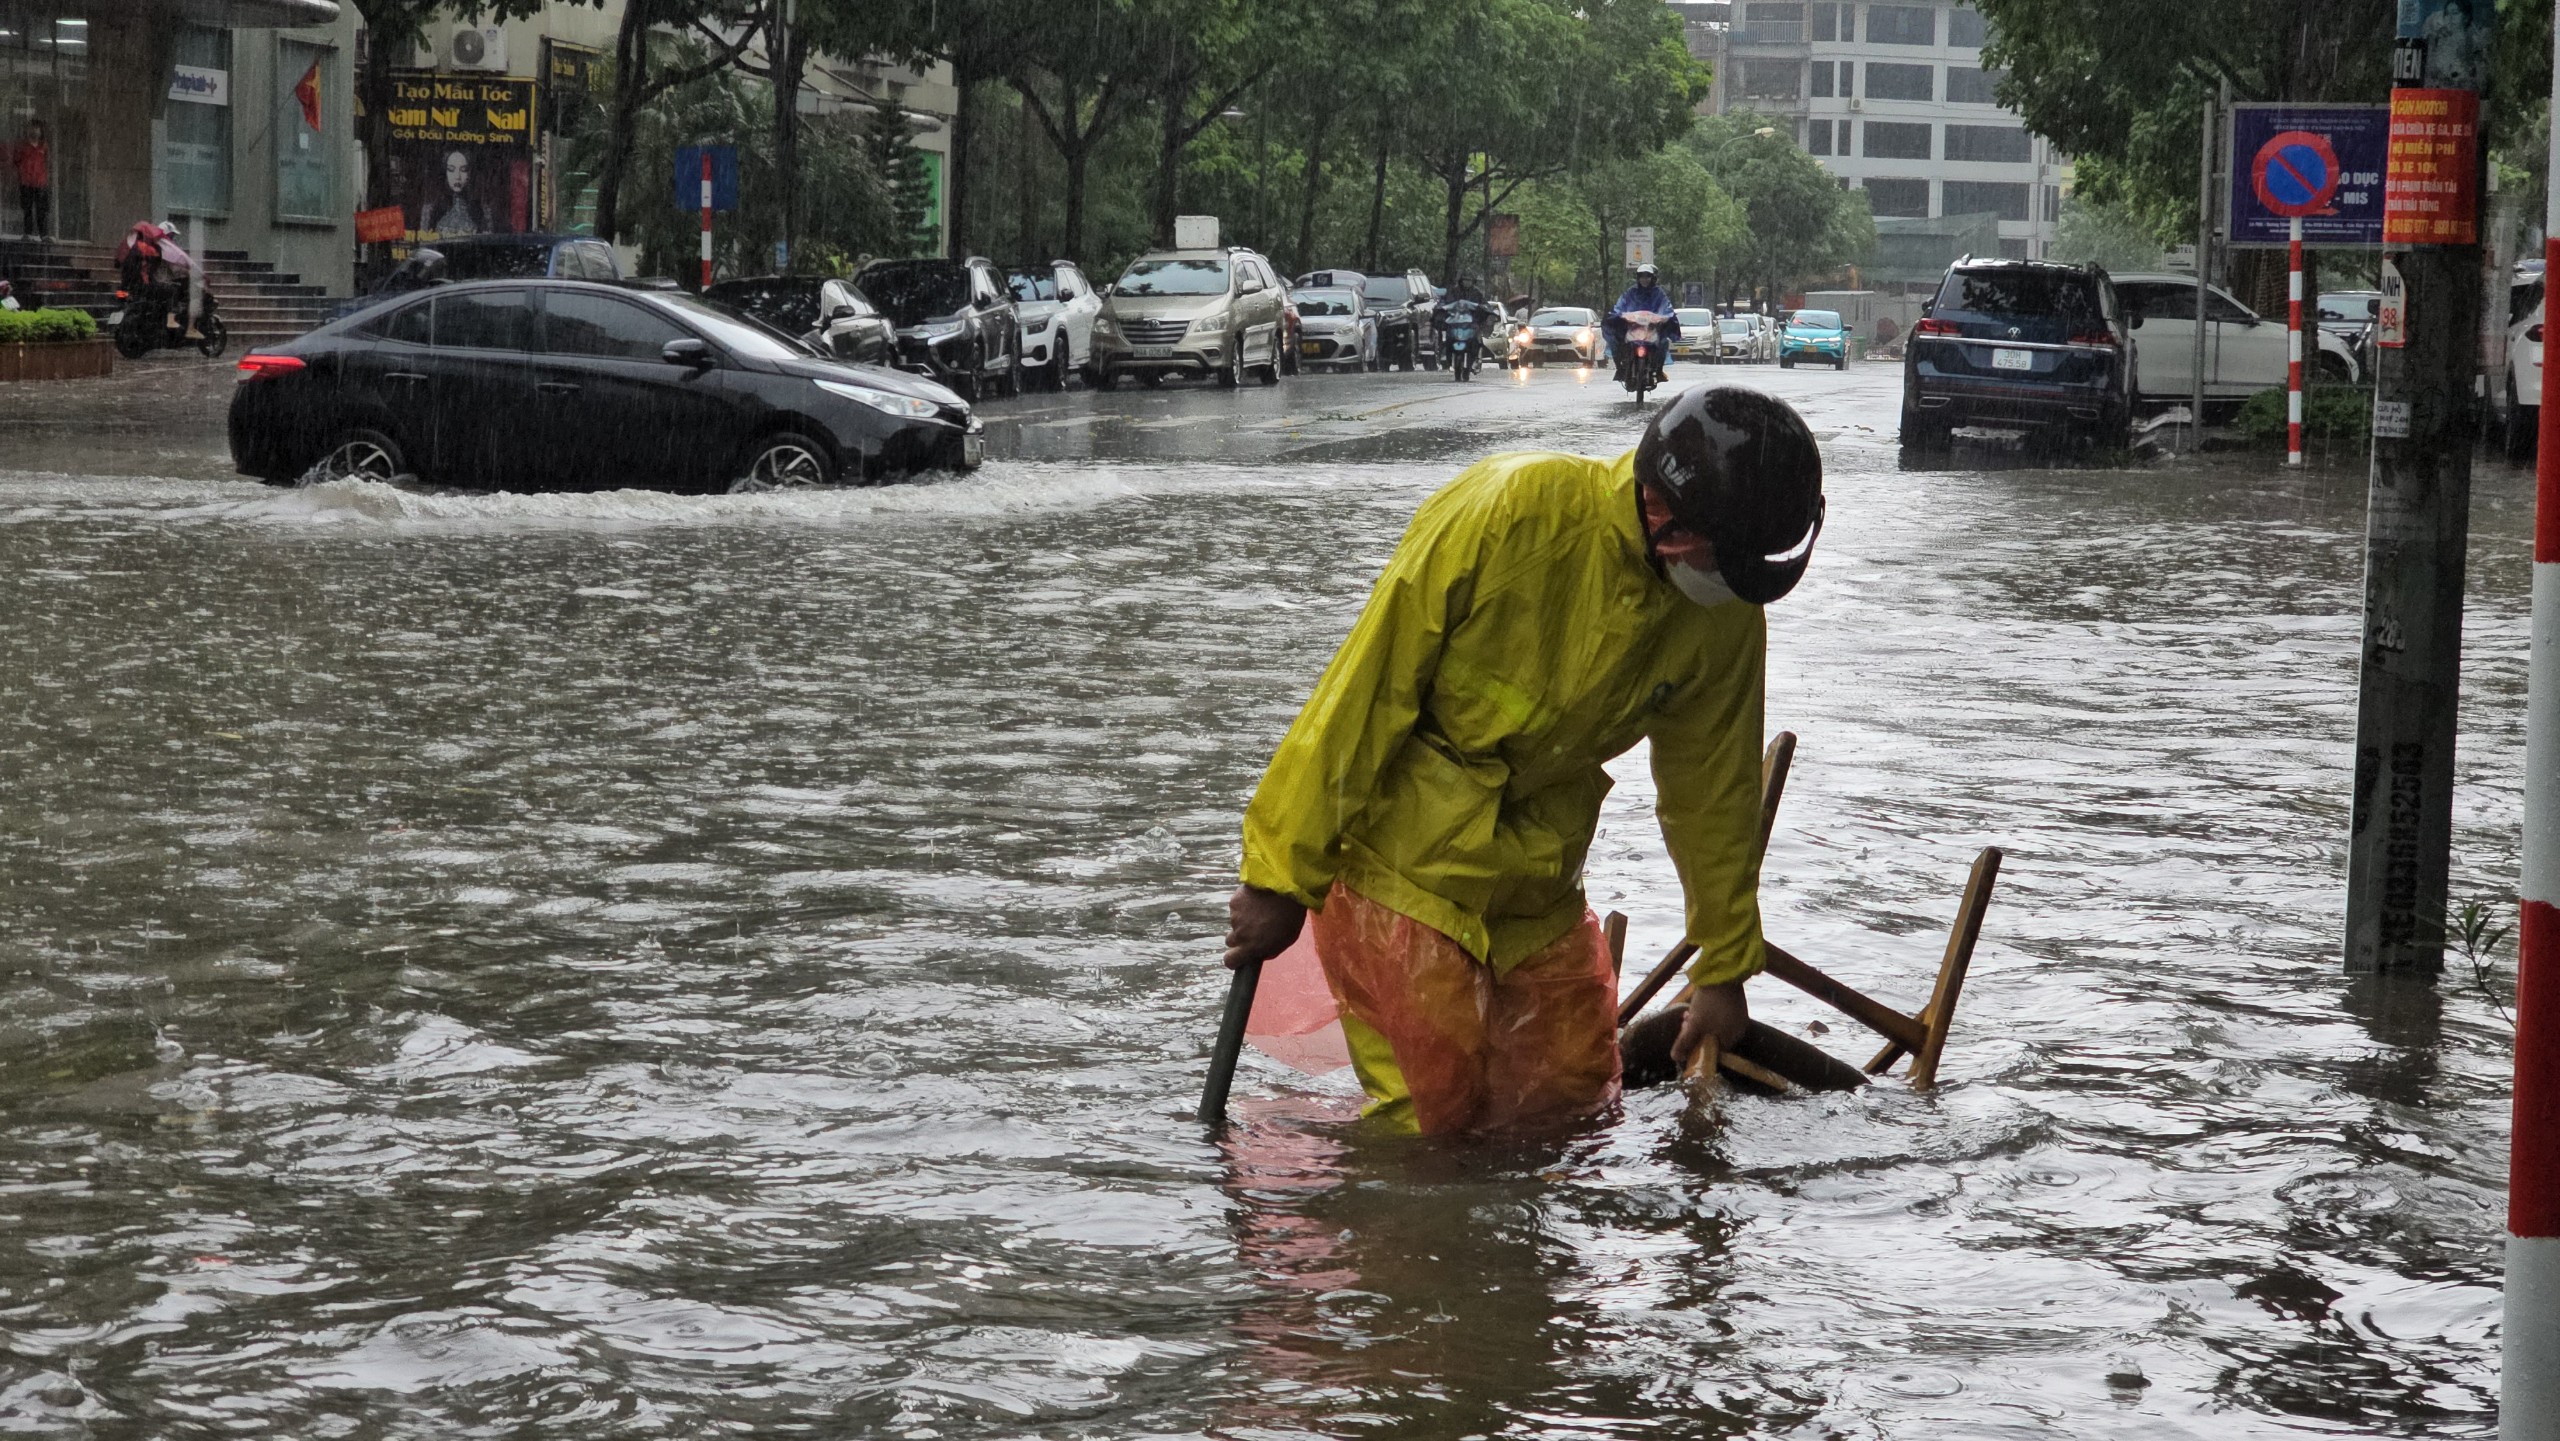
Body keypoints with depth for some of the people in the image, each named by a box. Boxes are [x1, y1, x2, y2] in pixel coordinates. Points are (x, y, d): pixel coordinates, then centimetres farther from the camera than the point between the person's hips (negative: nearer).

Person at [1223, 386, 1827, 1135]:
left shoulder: (1727, 619, -7)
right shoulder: (1510, 512, -25)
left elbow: (1712, 790, 8)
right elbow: (1362, 692, -20)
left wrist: (1726, 969, 17)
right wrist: (1283, 876, -16)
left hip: (1535, 890, 6)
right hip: (1401, 869, -5)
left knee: (1574, 1100, 8)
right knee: (1438, 1113, -11)